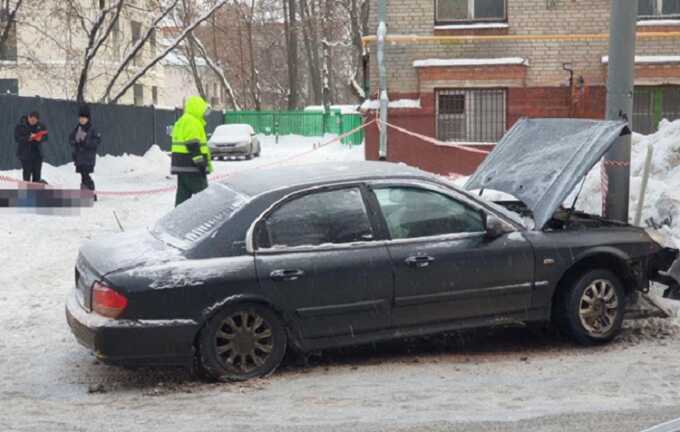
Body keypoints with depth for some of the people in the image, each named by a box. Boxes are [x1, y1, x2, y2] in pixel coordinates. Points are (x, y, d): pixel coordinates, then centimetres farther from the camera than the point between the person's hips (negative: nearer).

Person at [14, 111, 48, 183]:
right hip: (25, 153, -4)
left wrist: (40, 138, -16)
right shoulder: (20, 126, -6)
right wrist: (28, 138, -25)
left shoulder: (41, 126, 4)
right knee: (27, 172, -6)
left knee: (37, 173, 5)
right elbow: (17, 138, -12)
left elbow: (45, 137, 7)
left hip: (37, 153, 4)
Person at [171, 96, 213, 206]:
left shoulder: (181, 122, 21)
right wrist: (201, 163, -20)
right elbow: (193, 145, -21)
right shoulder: (193, 123, -13)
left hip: (180, 166, 10)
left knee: (183, 194, 9)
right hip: (191, 167, -10)